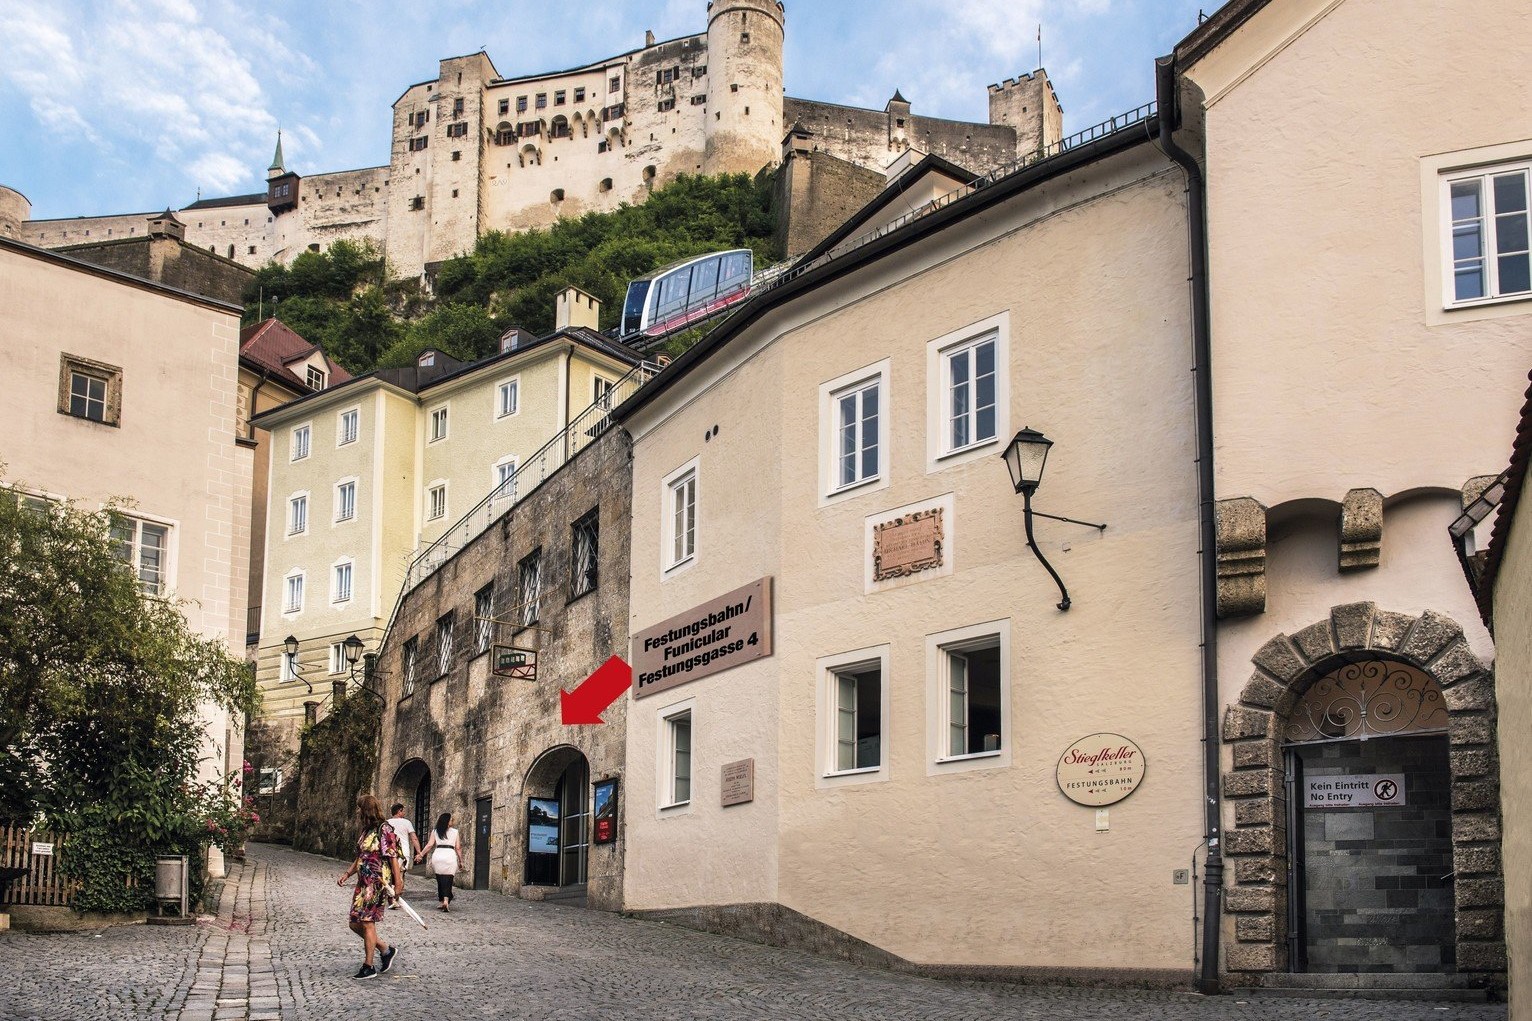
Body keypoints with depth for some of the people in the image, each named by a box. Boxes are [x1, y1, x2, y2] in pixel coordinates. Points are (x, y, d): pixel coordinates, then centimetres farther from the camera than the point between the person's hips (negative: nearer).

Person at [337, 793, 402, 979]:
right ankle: (386, 950, 22)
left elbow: (393, 858, -14)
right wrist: (347, 874, 14)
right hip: (363, 883, 9)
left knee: (367, 922, -6)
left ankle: (368, 966, 4)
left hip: (377, 883, -9)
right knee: (355, 923, 8)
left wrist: (397, 883, -18)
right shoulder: (365, 831, 14)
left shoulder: (384, 831, -12)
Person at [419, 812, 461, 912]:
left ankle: (442, 902, 13)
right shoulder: (455, 831, 8)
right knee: (448, 880, -3)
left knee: (440, 880, 11)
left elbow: (430, 845, 2)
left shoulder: (435, 831, 10)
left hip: (438, 855, 2)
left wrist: (421, 854, 10)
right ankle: (446, 901, -23)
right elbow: (458, 848, 7)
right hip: (450, 855, -2)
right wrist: (460, 861, 13)